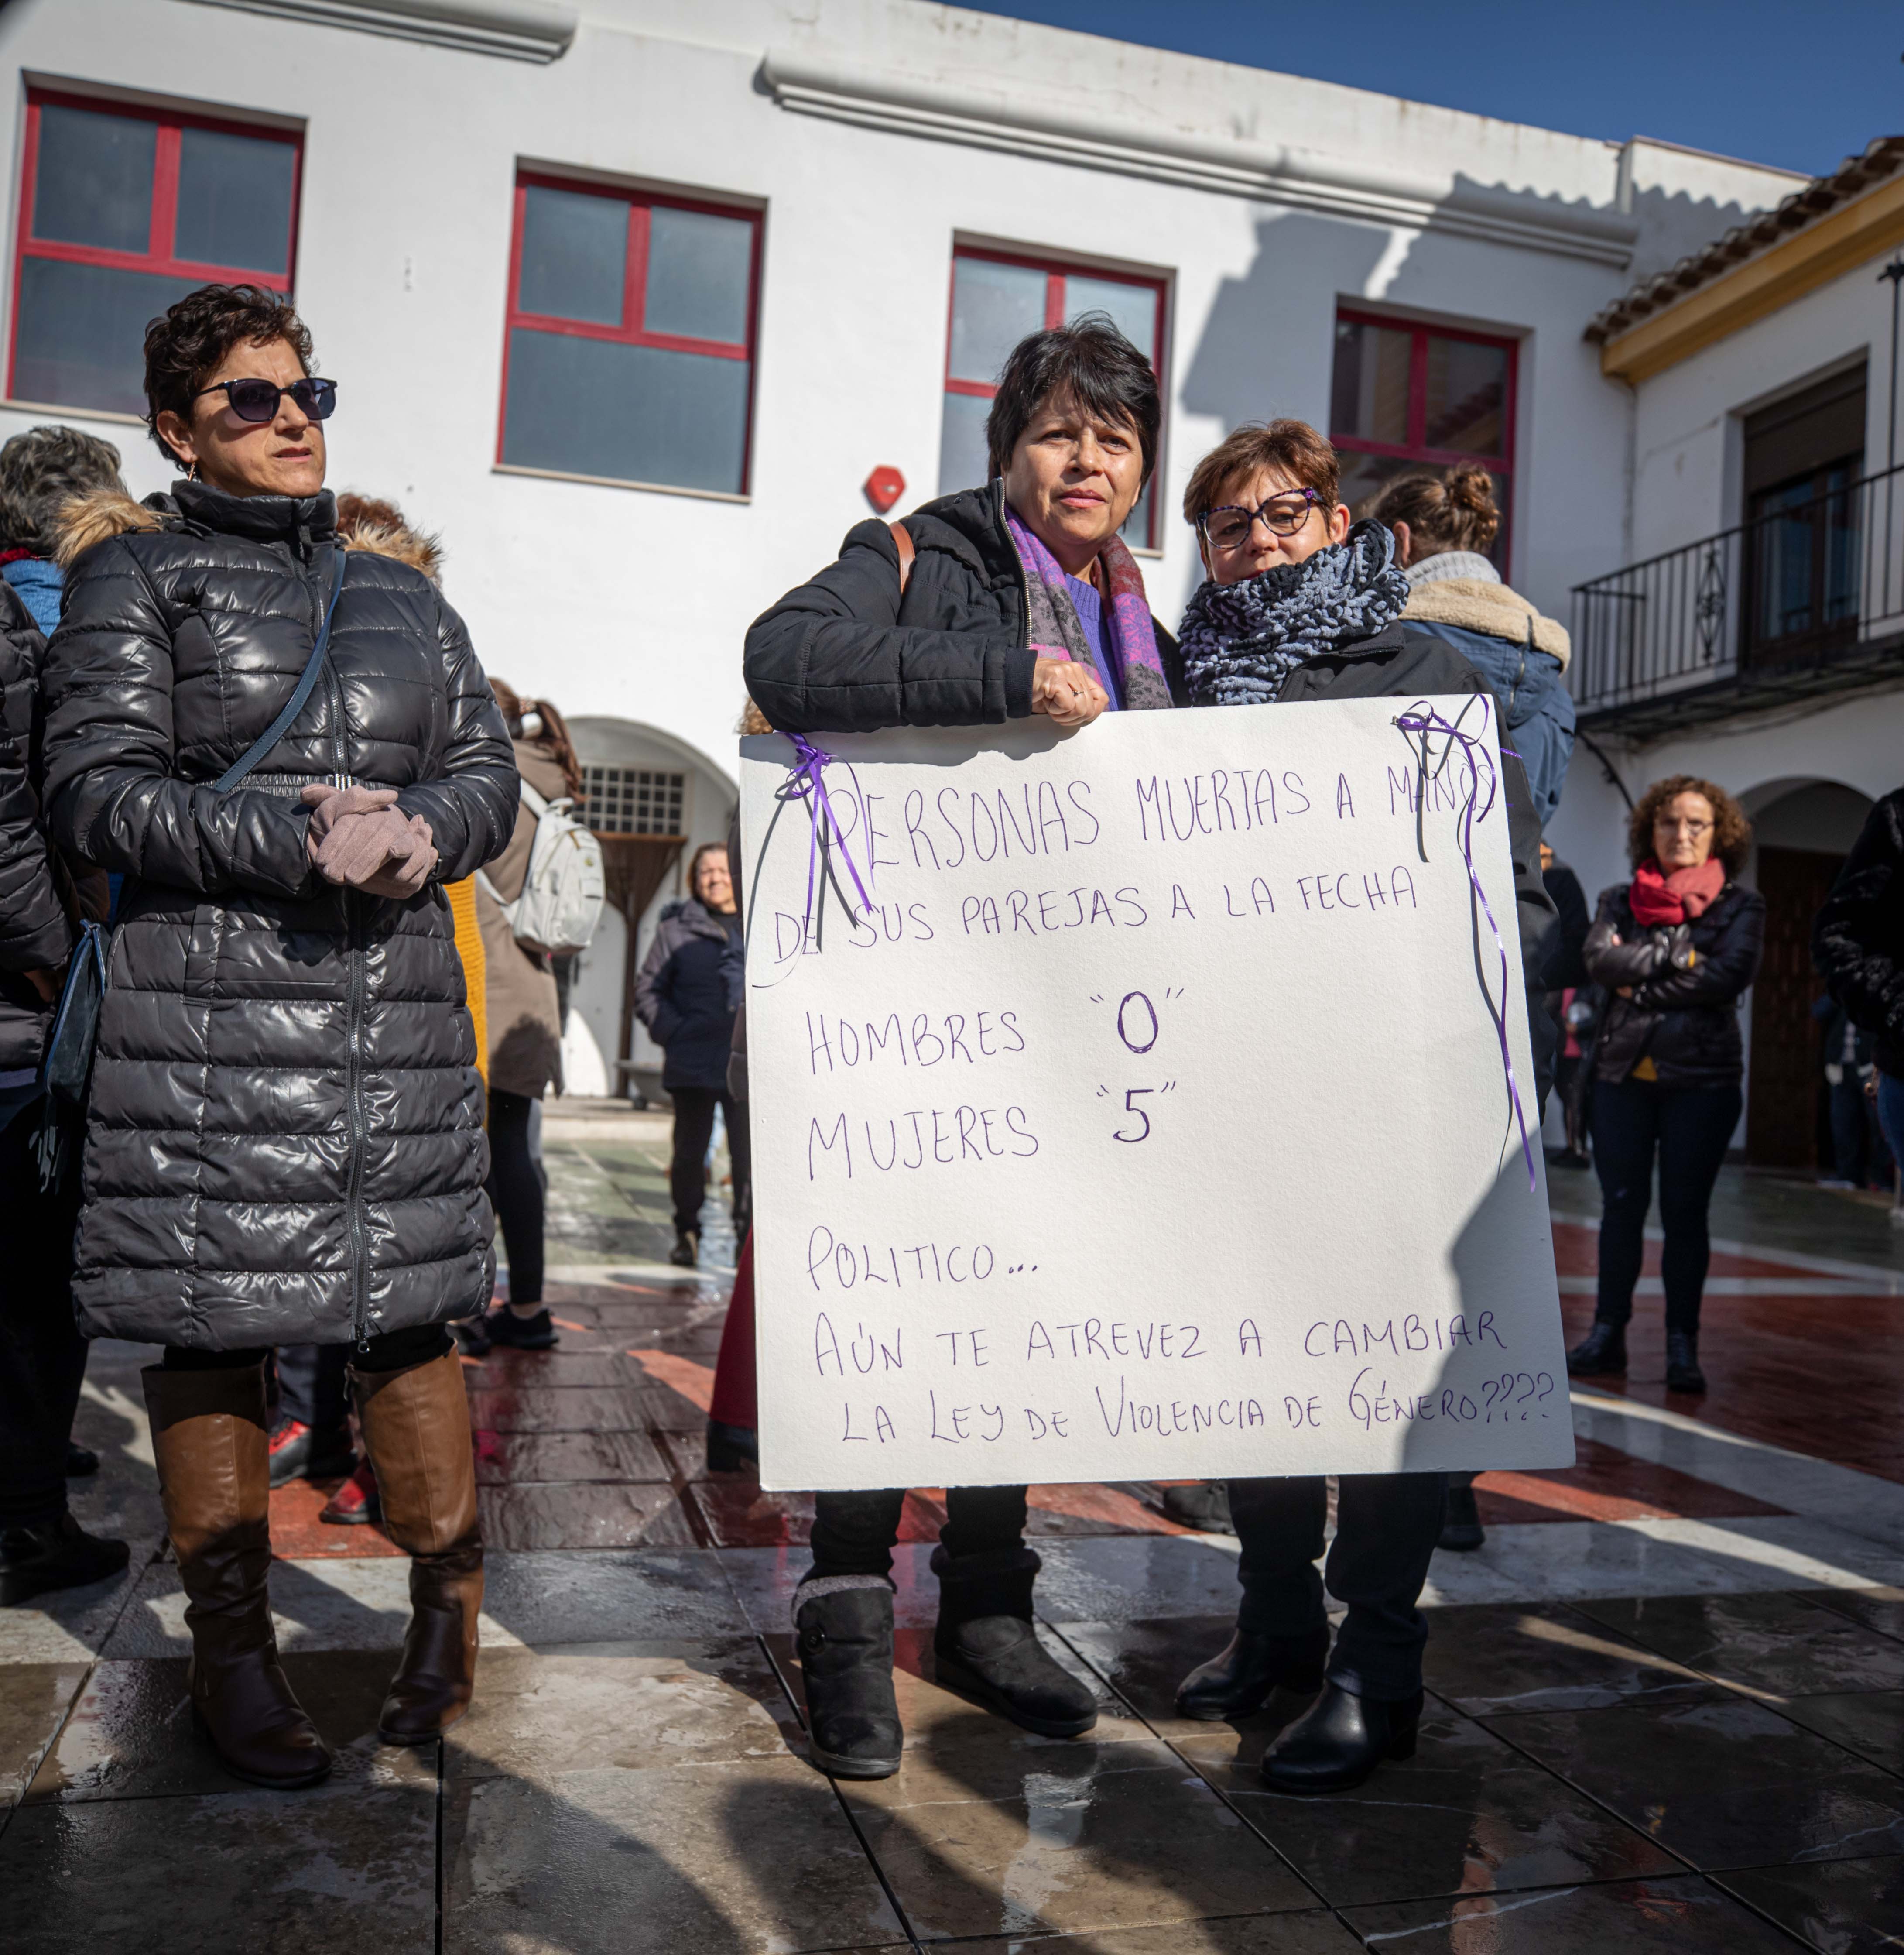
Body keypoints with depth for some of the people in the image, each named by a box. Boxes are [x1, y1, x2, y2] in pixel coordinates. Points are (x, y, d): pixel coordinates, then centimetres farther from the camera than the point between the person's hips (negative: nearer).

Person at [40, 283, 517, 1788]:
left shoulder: (403, 598, 19)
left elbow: (489, 773, 14)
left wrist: (416, 832, -10)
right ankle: (233, 1649, 18)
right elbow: (92, 788, -4)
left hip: (401, 1010, 3)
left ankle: (450, 1609, 21)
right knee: (213, 1320, 2)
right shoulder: (135, 577, 6)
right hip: (210, 1013, -3)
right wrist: (299, 843, -17)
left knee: (410, 1304, 5)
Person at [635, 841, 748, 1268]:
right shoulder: (675, 928, 6)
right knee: (690, 1151, 8)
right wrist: (673, 1030, -6)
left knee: (750, 1153, 0)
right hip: (693, 1063, 0)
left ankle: (749, 1232, 11)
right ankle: (687, 1233, 22)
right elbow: (648, 989, 7)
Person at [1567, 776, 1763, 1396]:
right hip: (1623, 1072, 2)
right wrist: (1678, 957, -13)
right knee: (1621, 1206, 5)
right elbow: (1600, 960, -7)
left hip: (1702, 1074, -2)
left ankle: (1683, 1346, 7)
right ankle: (1608, 1334, 12)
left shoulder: (1740, 903, 6)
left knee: (1685, 1211, 0)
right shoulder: (1619, 899, 11)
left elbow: (1732, 975, -11)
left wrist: (1640, 985, -10)